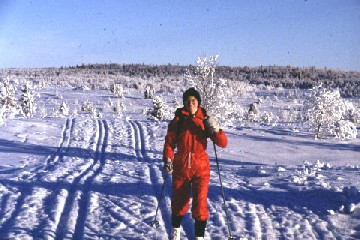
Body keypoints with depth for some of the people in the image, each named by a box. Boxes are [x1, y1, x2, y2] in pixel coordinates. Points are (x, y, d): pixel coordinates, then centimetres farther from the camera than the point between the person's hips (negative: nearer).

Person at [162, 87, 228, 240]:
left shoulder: (205, 120, -2)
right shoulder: (178, 120, -1)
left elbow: (223, 143, -7)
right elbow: (169, 142, 4)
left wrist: (215, 130, -24)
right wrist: (168, 159, -9)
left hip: (201, 167, -1)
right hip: (181, 167, 1)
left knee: (200, 203, -6)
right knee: (179, 201, 14)